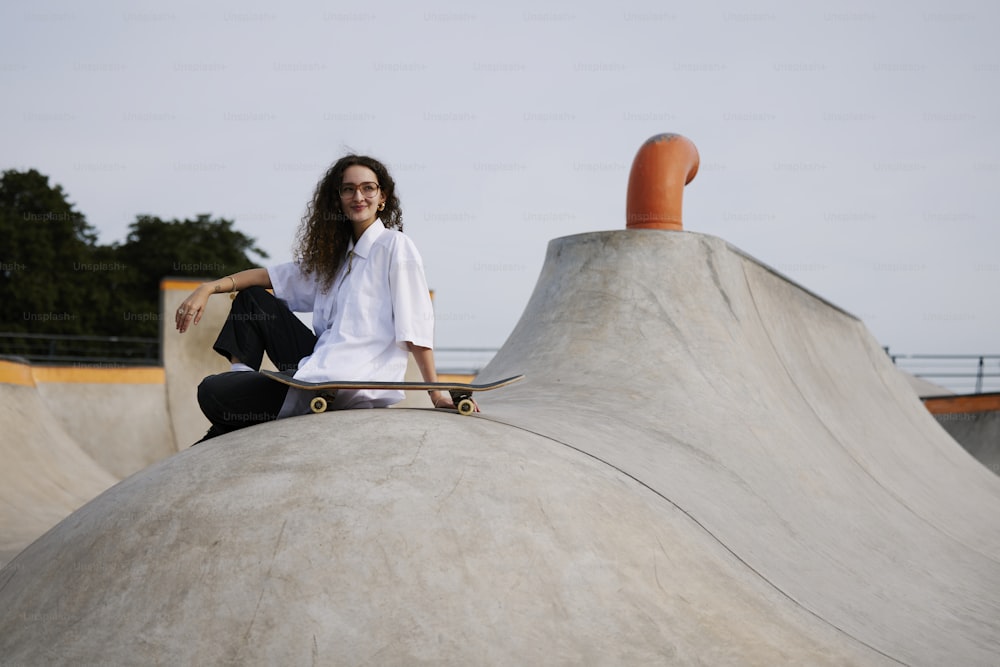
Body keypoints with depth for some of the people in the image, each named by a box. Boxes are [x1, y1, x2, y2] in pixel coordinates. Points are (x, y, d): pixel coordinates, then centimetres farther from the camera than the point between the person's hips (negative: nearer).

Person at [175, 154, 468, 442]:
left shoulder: (394, 246, -6)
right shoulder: (336, 253, 19)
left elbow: (415, 324, -12)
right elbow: (279, 276, 20)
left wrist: (436, 393, -16)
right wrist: (209, 288, 7)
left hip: (352, 385, -8)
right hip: (322, 363, 8)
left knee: (211, 393, -6)